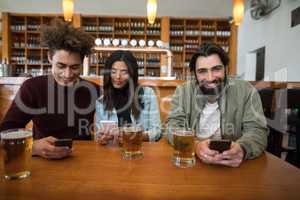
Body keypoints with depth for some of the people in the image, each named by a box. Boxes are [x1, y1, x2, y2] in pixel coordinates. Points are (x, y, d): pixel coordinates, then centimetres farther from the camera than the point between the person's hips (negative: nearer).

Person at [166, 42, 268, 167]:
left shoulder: (246, 91, -5)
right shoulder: (183, 91, -3)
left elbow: (257, 131, -8)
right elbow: (173, 126, -11)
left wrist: (242, 148, -31)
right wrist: (195, 145, -31)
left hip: (233, 166, 2)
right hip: (190, 160, -1)